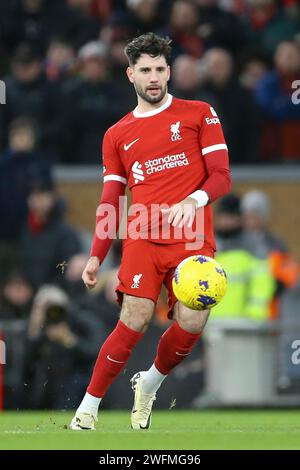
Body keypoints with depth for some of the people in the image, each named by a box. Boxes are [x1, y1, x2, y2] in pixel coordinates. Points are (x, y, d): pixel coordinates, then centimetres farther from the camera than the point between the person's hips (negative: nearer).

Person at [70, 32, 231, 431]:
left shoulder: (199, 114, 9)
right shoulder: (117, 136, 17)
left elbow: (221, 176, 3)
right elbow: (110, 202, 17)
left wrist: (194, 200, -18)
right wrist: (96, 257, 6)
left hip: (193, 238, -1)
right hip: (142, 239, 1)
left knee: (191, 322, -16)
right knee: (135, 320, -16)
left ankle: (149, 384, 14)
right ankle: (89, 407, -5)